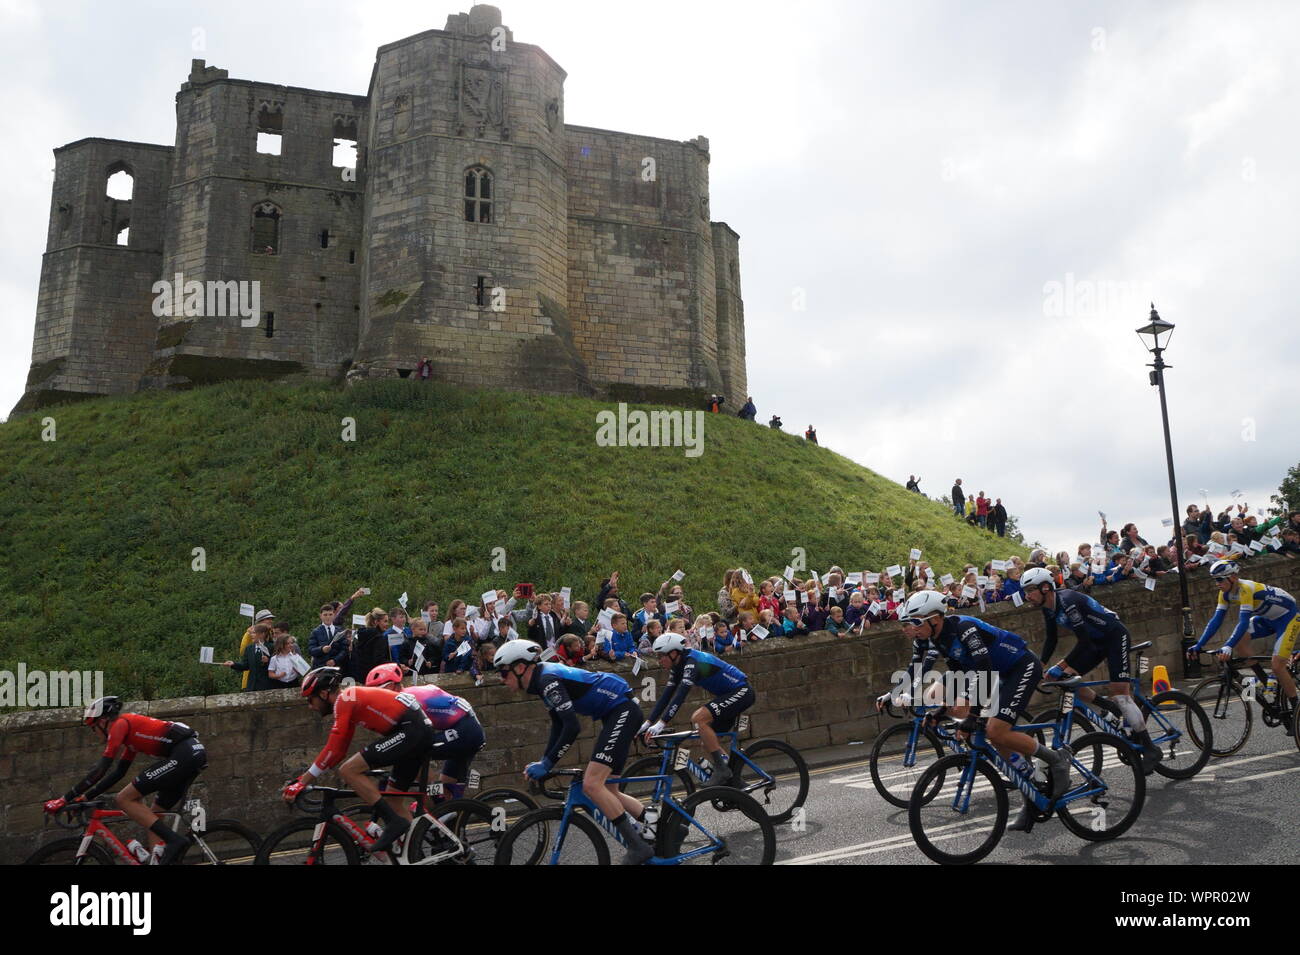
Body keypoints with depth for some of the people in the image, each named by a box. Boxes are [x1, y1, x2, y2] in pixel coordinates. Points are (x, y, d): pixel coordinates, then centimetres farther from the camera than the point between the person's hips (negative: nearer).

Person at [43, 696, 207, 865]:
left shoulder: (120, 724, 2)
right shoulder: (131, 731, 29)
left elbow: (100, 770, -3)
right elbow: (118, 772, 32)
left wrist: (65, 799, 3)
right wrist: (86, 797, 31)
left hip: (183, 754, -10)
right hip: (196, 752, 10)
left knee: (124, 799, -3)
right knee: (154, 816, 18)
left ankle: (174, 839, -11)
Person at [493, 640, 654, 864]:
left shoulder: (548, 679, -19)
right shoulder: (545, 677, 11)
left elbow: (572, 726, -26)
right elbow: (559, 725, 17)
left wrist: (547, 764, -18)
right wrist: (543, 762, 11)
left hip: (622, 711, -10)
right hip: (614, 715, 10)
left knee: (591, 784, -17)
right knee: (606, 791, 12)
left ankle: (638, 846, -9)